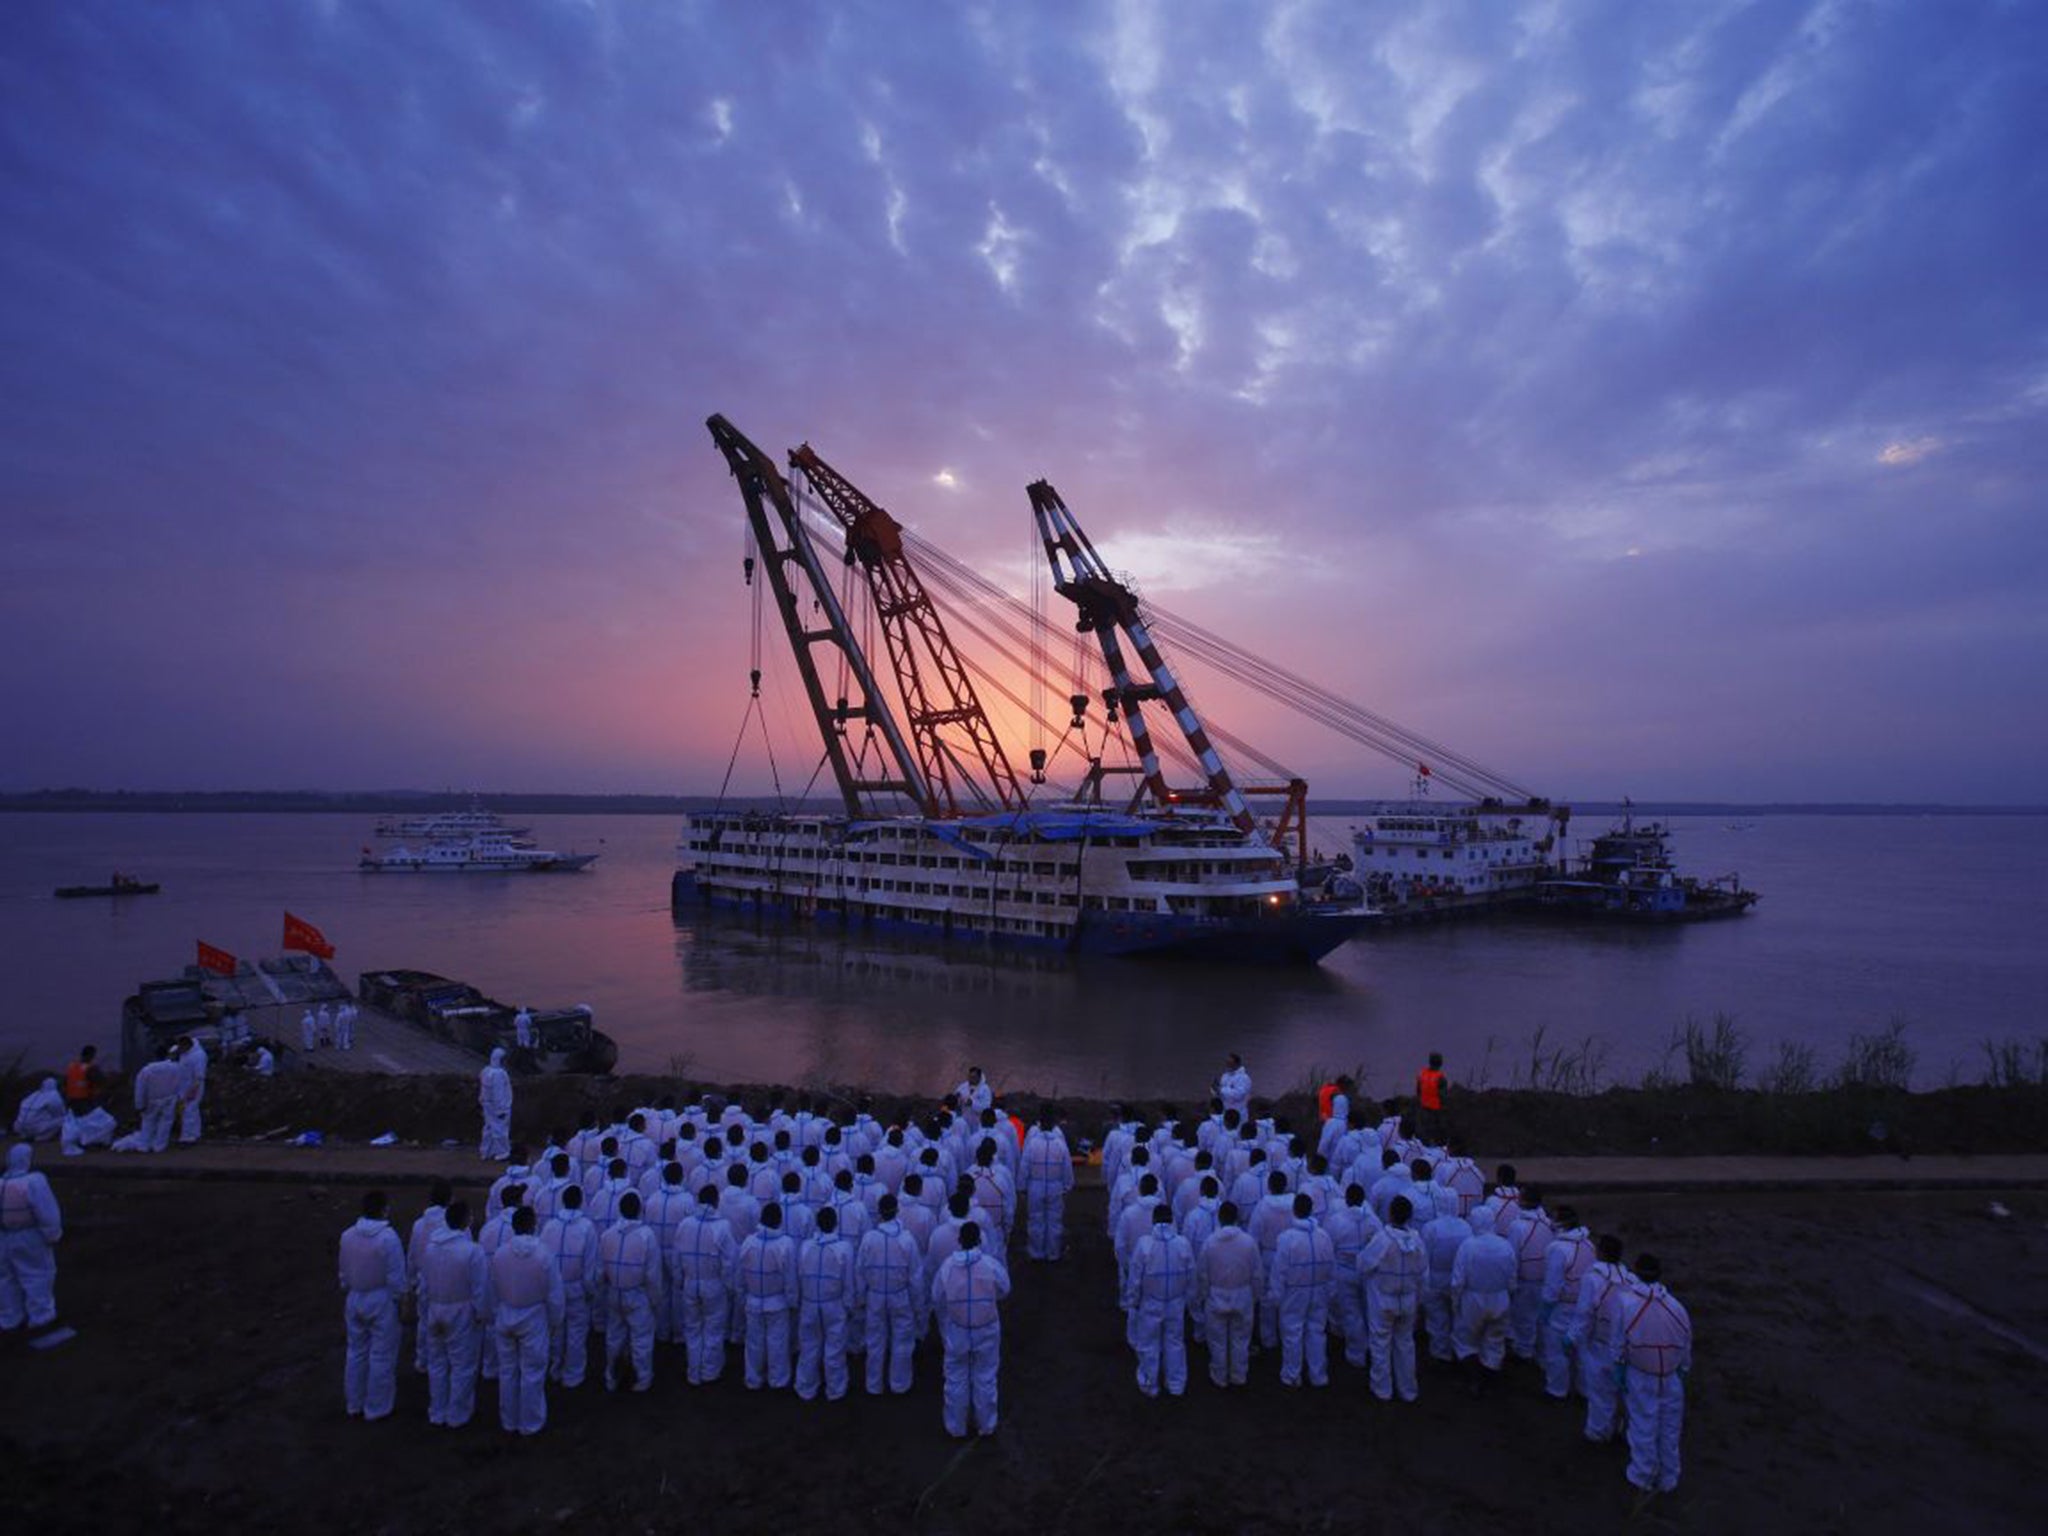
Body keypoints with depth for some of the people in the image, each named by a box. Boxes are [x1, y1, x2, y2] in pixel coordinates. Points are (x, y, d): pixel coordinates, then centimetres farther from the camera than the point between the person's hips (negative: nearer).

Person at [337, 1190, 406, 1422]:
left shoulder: (347, 1236, -4)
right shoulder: (388, 1237, -20)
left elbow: (344, 1273, 7)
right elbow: (396, 1277, -15)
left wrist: (349, 1293, 20)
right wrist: (397, 1299, -1)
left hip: (355, 1299, 6)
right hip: (381, 1300, -6)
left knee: (356, 1352, 20)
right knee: (381, 1356, 7)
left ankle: (354, 1406, 32)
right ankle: (377, 1409, 17)